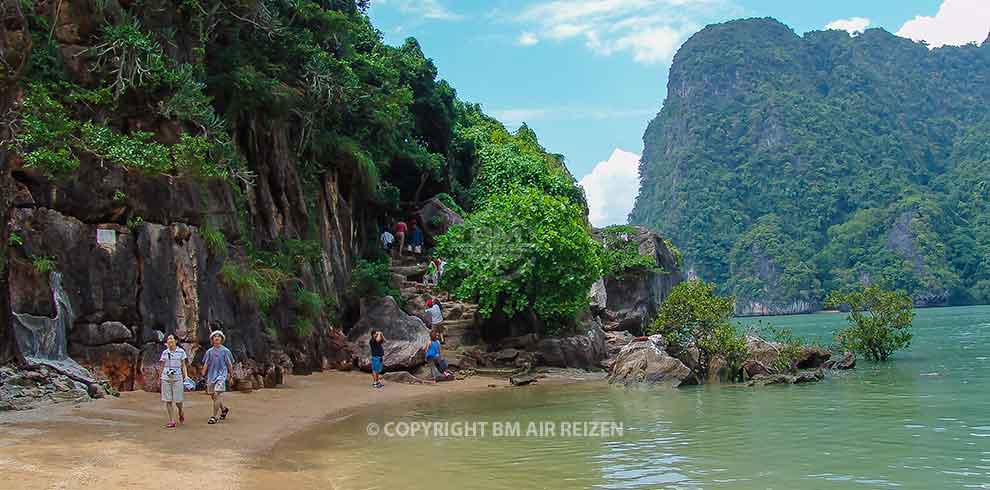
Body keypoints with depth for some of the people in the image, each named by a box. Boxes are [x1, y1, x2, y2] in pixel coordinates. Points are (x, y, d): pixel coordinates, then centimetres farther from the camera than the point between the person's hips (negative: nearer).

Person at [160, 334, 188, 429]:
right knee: (168, 400, 0)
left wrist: (186, 376, -7)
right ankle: (172, 421, 5)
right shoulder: (164, 353, 7)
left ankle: (180, 413, 32)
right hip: (166, 378, 2)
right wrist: (160, 378, 13)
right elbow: (162, 366, 13)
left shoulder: (181, 352, 2)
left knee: (178, 400, 0)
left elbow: (183, 365, 5)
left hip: (177, 378, -2)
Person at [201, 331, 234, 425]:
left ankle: (214, 416, -11)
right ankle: (224, 409, 34)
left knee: (217, 395, -15)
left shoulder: (225, 351, 0)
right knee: (213, 396, 9)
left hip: (221, 375, -4)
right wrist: (203, 376, 6)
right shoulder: (209, 351, 9)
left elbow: (229, 364, 5)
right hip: (211, 376, 4)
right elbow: (205, 365, 12)